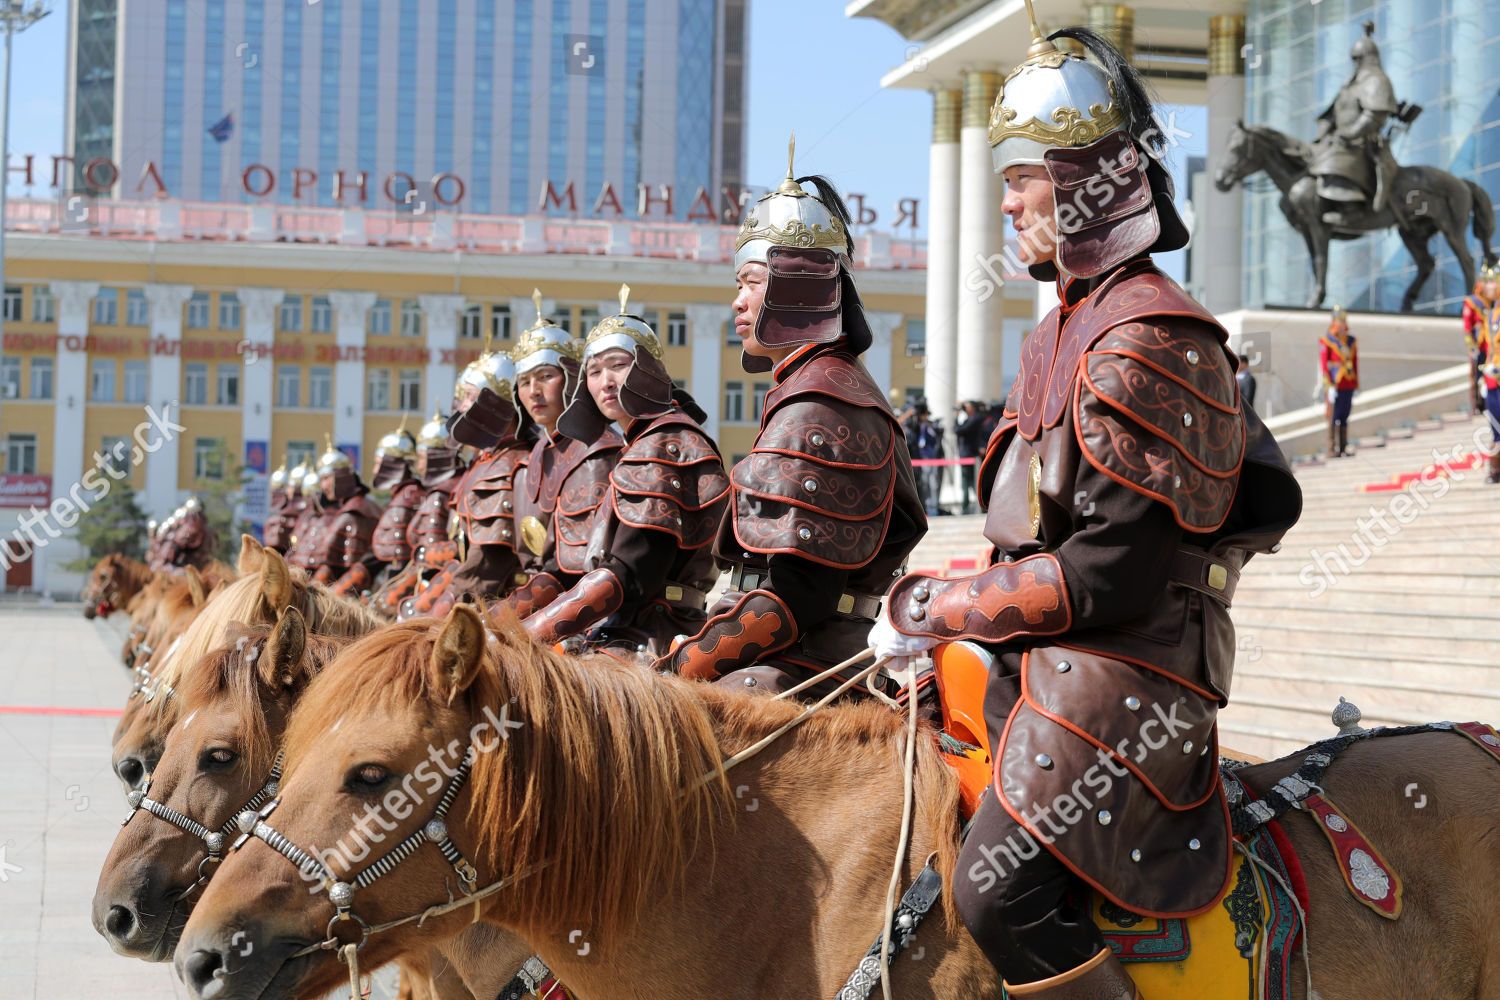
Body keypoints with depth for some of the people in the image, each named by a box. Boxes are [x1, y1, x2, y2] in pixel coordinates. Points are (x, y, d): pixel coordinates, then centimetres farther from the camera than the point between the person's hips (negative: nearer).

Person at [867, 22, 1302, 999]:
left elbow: (1118, 568, -21)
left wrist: (941, 606, -14)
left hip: (1121, 683, -10)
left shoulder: (1149, 340, -15)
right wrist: (936, 606, 8)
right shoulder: (1065, 330, 18)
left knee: (1001, 893, -23)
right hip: (1043, 672, 10)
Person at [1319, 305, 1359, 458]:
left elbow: (1355, 363, 16)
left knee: (1344, 417, 8)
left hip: (1348, 386, 5)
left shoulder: (1351, 341, 13)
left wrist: (1356, 386, 12)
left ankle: (1344, 448, 13)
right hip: (1334, 386, -5)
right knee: (1334, 418, -5)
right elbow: (1324, 365, -7)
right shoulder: (1326, 341, -4)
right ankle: (1332, 450, -3)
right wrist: (1330, 387, -13)